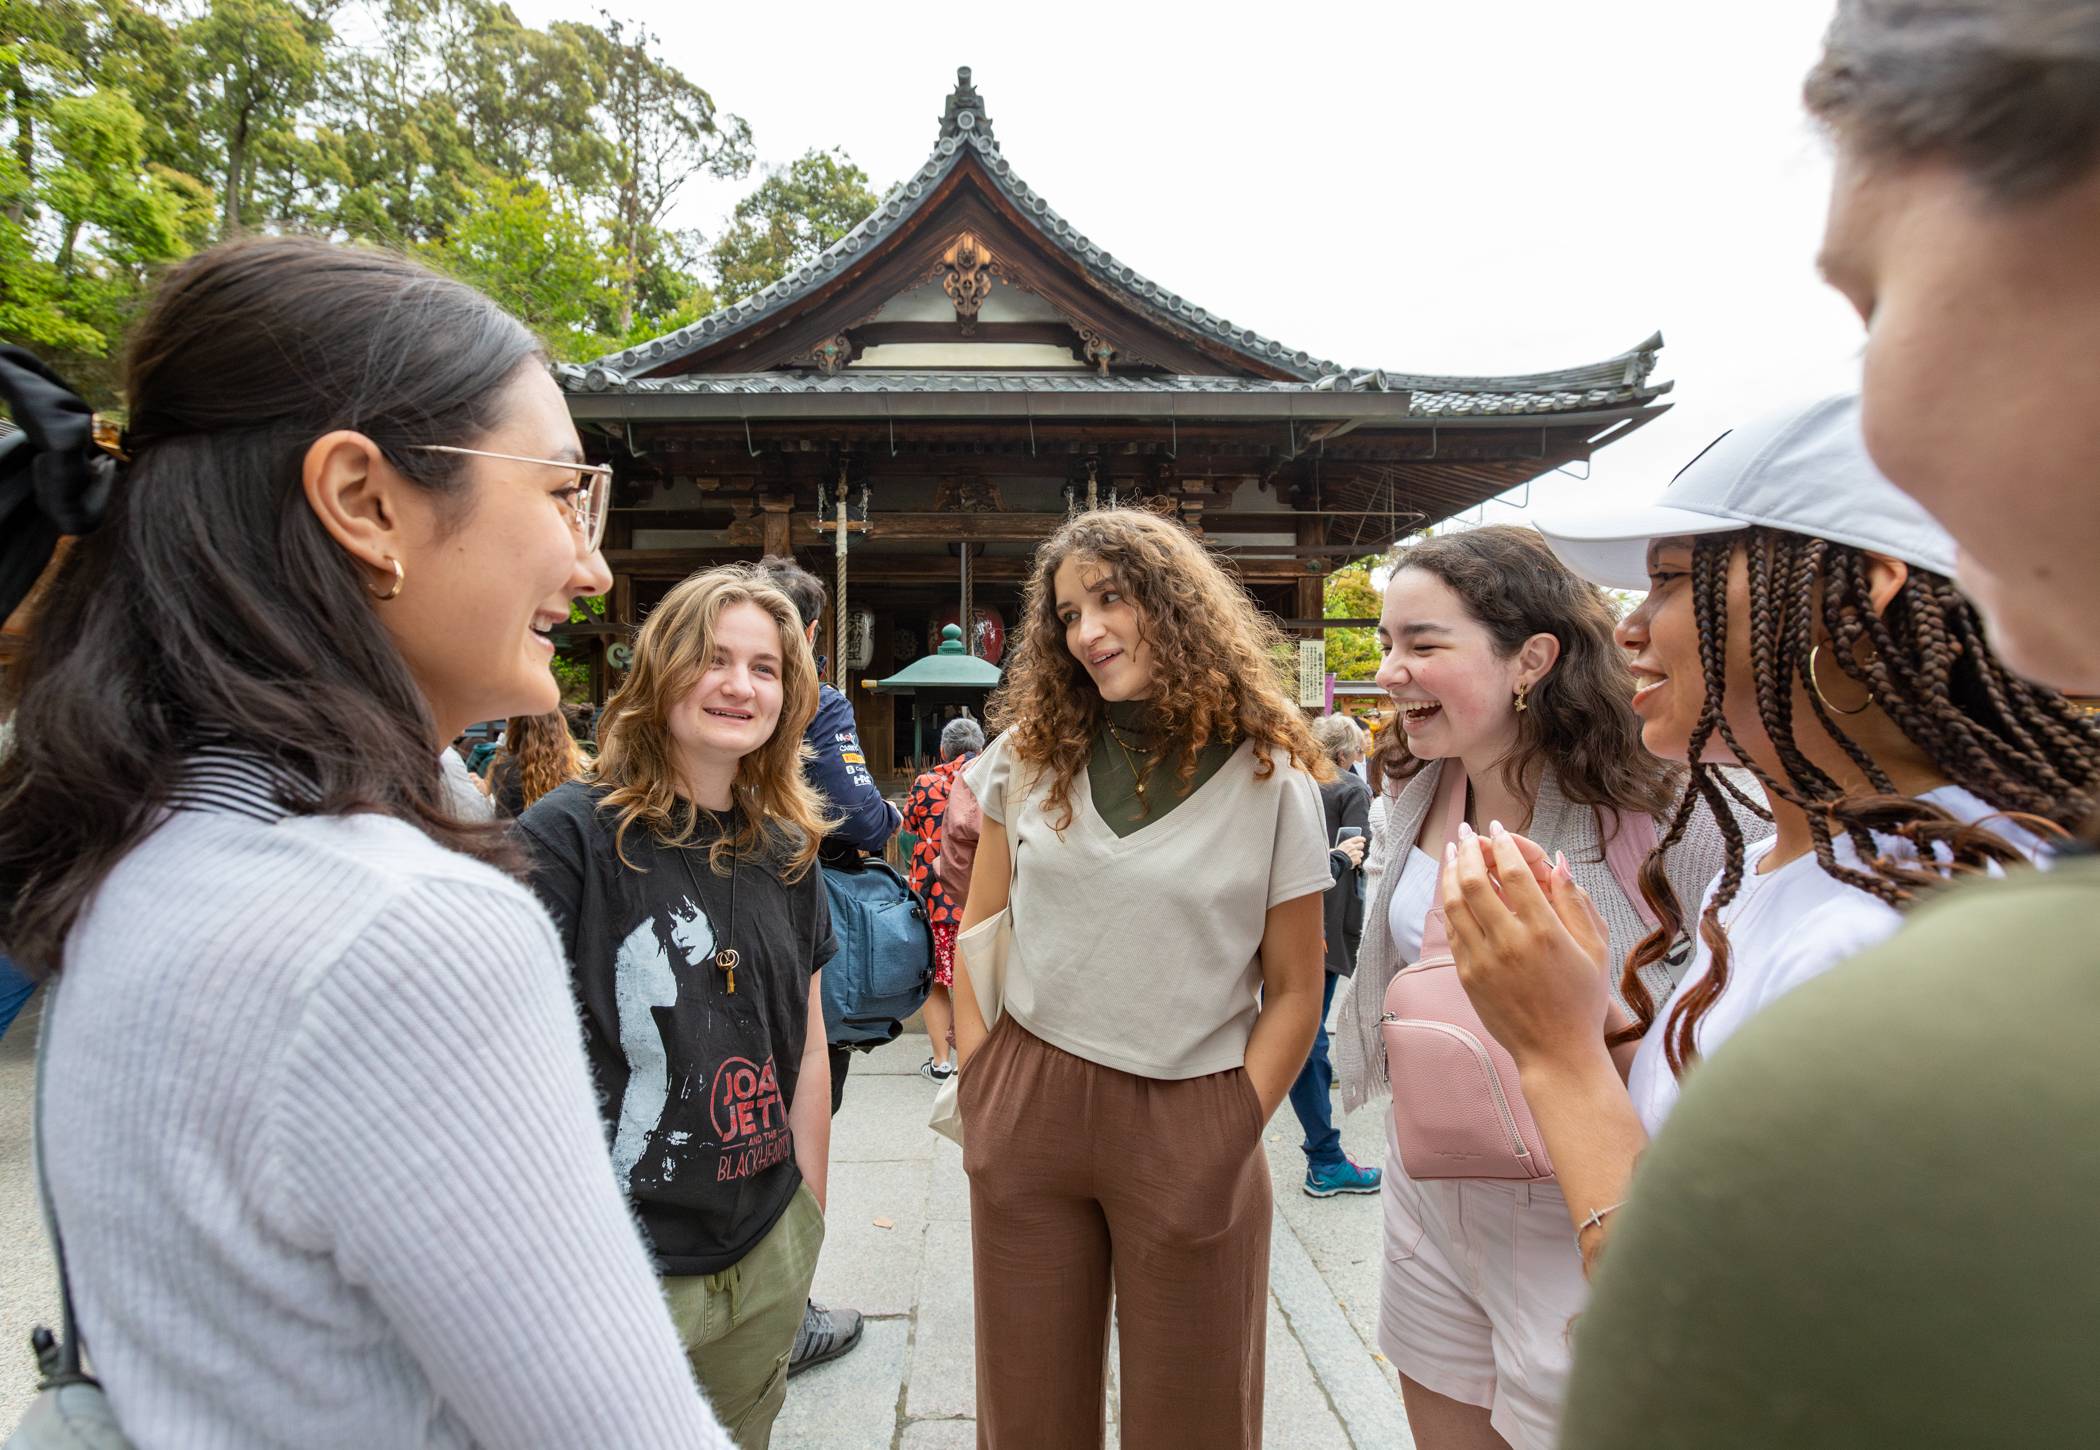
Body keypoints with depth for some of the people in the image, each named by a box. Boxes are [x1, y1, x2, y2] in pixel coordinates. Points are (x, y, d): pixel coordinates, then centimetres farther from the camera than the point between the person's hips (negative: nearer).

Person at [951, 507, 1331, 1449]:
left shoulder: (1272, 779, -6)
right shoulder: (1029, 754, 3)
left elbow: (1294, 991, -2)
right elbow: (978, 930, 8)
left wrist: (1233, 1136, -9)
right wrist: (978, 1083, 0)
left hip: (1189, 1121, -2)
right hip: (1026, 1108, 3)